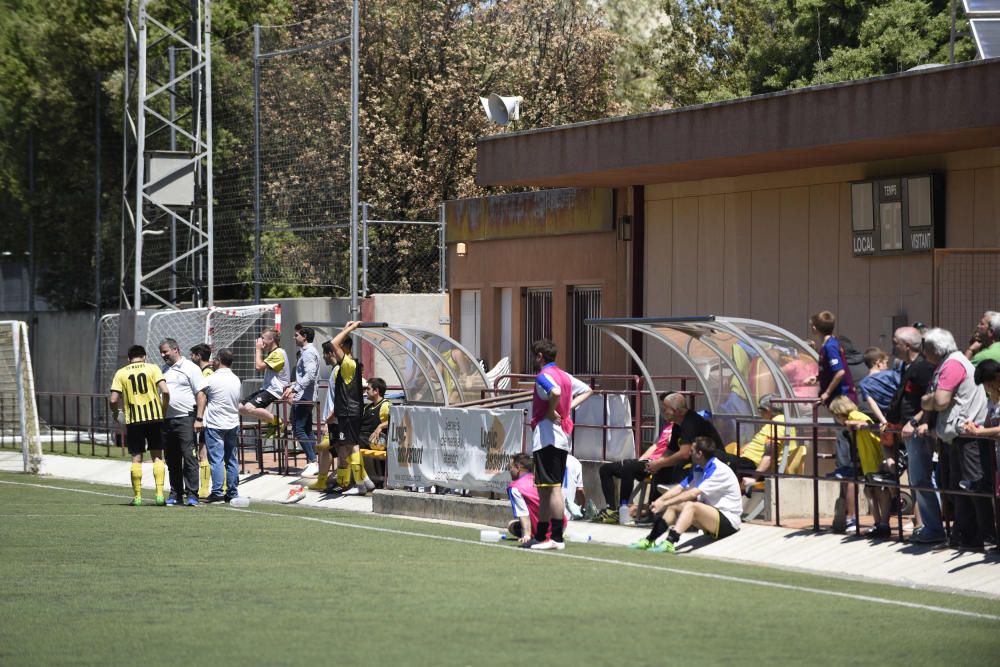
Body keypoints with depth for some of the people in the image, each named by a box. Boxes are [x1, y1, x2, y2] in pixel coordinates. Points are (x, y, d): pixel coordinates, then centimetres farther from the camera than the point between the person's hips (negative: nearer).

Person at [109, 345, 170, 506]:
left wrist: (115, 413, 17)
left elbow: (113, 399, -3)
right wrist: (164, 410, 6)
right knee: (157, 456, 6)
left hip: (133, 420, 0)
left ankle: (137, 496, 6)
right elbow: (165, 391, -9)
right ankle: (159, 494, -2)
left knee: (136, 458, 6)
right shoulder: (152, 368, 3)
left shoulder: (121, 373, 5)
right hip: (154, 417, 0)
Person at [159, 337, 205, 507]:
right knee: (172, 460, 9)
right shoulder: (165, 370, 17)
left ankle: (192, 494, -8)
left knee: (189, 457, -9)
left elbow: (201, 394, -7)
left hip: (185, 418, -7)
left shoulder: (190, 368, -3)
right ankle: (175, 494, 15)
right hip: (167, 420, 7)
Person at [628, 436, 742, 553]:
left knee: (691, 506, -31)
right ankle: (649, 540, -3)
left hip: (728, 522, -9)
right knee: (674, 507, 4)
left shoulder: (719, 470, -19)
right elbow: (679, 488, 5)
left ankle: (669, 543, -42)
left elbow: (693, 494, -26)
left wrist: (664, 503, -25)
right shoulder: (698, 469, 11)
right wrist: (659, 501, -10)